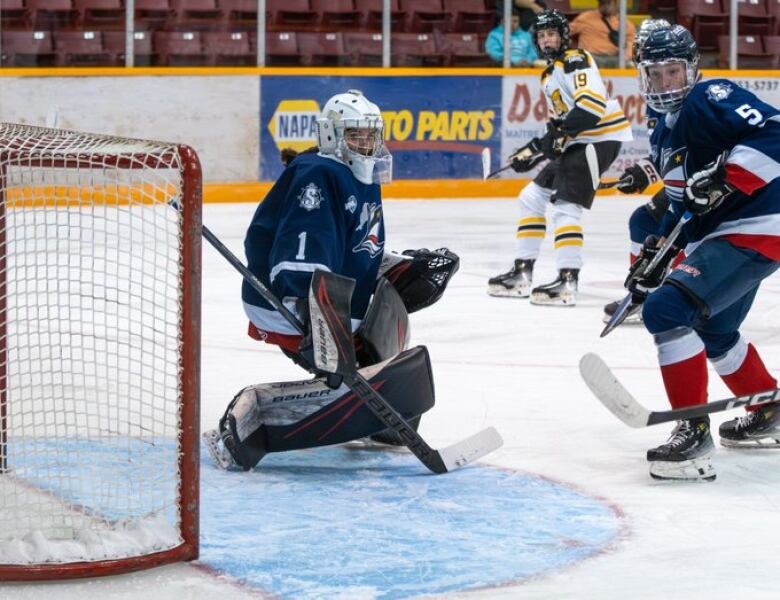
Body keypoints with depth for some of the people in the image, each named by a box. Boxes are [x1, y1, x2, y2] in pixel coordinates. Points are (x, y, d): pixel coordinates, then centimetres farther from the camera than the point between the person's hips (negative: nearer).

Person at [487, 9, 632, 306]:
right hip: (576, 142, 10)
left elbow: (593, 102, -24)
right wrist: (534, 150, 16)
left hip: (600, 138, -10)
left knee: (565, 206, -19)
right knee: (533, 197, 11)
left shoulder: (575, 60, -10)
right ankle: (522, 272, 15)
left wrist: (560, 132, -27)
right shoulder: (549, 76, 21)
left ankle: (568, 281, -23)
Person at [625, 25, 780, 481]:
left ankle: (694, 434, -19)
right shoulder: (665, 134, 16)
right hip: (722, 235, 11)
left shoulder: (710, 100, -13)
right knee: (713, 330, 29)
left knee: (667, 308, -21)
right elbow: (683, 206, 23)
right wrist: (653, 259, 17)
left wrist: (725, 179, -32)